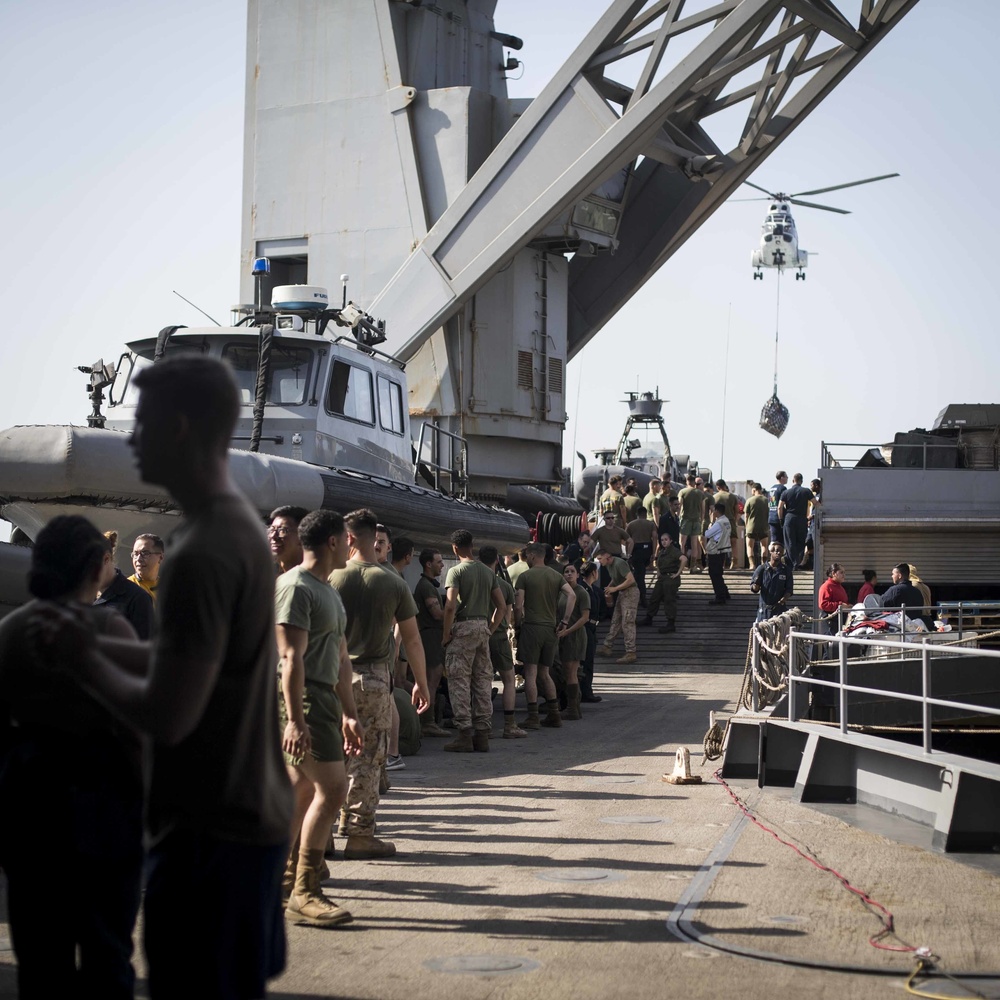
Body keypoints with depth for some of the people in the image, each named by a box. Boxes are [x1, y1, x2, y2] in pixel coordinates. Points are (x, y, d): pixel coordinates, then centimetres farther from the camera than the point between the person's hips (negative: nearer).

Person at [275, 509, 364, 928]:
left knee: (301, 790, 11)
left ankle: (279, 874, 18)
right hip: (301, 699, -10)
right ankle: (304, 893, -11)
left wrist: (349, 714, 22)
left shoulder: (328, 591, 20)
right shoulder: (295, 587, -12)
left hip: (323, 697, 10)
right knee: (332, 788, -14)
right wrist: (294, 719, -24)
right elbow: (291, 658, -19)